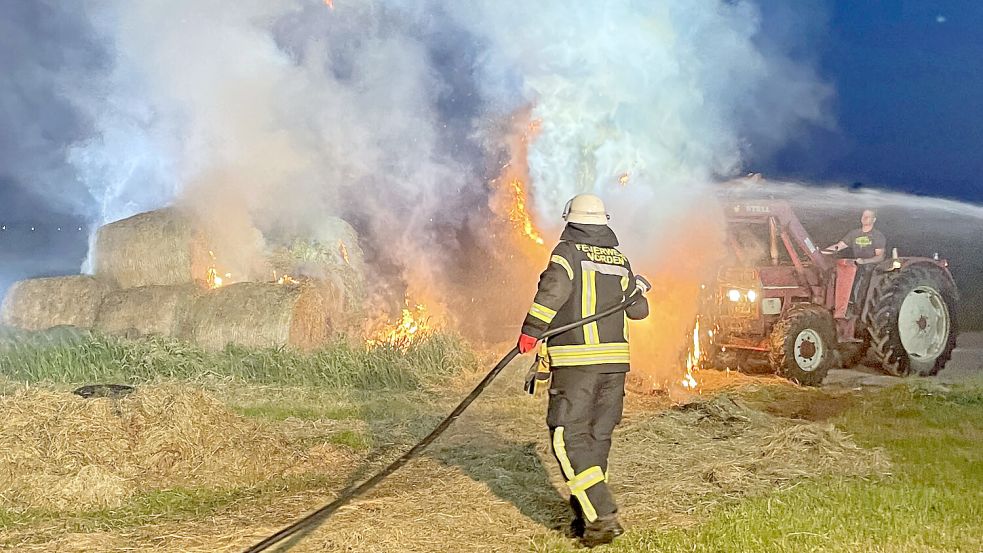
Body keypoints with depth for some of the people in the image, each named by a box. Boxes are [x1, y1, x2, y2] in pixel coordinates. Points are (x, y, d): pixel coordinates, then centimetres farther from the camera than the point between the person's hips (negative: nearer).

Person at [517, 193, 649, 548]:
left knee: (569, 439, -4)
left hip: (575, 359, -6)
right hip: (615, 359, 6)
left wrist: (531, 330, -18)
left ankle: (602, 517, -13)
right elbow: (638, 310, 21)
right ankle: (585, 515, 17)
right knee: (597, 438, 13)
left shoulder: (568, 251, -2)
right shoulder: (621, 261, 13)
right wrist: (634, 289, 42)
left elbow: (554, 286, -21)